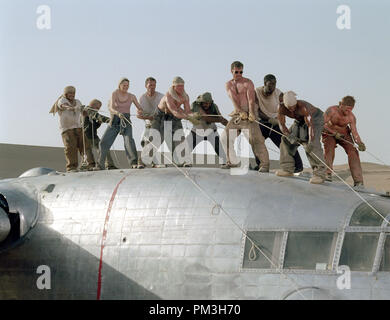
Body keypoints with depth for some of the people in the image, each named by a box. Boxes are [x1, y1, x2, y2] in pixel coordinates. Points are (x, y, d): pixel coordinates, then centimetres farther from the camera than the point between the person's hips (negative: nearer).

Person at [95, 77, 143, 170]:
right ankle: (100, 165, 13)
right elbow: (111, 108, -15)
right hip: (115, 120, 1)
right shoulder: (114, 94, -3)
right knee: (104, 142, -1)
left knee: (129, 140, -25)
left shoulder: (131, 96, 2)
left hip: (126, 121, -1)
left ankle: (134, 163, -33)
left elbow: (140, 108, 3)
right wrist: (118, 113, -35)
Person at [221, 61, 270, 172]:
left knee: (255, 138, -17)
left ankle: (265, 164, -18)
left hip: (249, 114, -6)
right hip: (237, 114, 6)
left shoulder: (248, 83, -6)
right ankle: (231, 162, 18)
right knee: (225, 137, 5)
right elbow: (233, 99, -6)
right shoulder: (229, 84, 9)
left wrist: (251, 113, -33)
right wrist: (240, 112, -21)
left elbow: (251, 99, -17)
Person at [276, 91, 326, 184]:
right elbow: (282, 125, -17)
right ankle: (287, 169, 11)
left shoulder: (302, 107, -38)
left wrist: (310, 141, -52)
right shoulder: (282, 108, -23)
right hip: (300, 121, 7)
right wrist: (289, 136, -34)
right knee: (286, 140, 0)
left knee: (313, 144, -25)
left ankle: (319, 174, -29)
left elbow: (310, 125, -42)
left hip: (315, 119, -7)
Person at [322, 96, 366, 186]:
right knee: (329, 148, -30)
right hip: (329, 133, -1)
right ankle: (327, 174, -21)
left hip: (344, 134, 1)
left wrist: (360, 143, -45)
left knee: (353, 151, -17)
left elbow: (354, 132, -27)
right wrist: (334, 133, -37)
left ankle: (358, 181, -20)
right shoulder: (331, 110, -28)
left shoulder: (351, 117, -23)